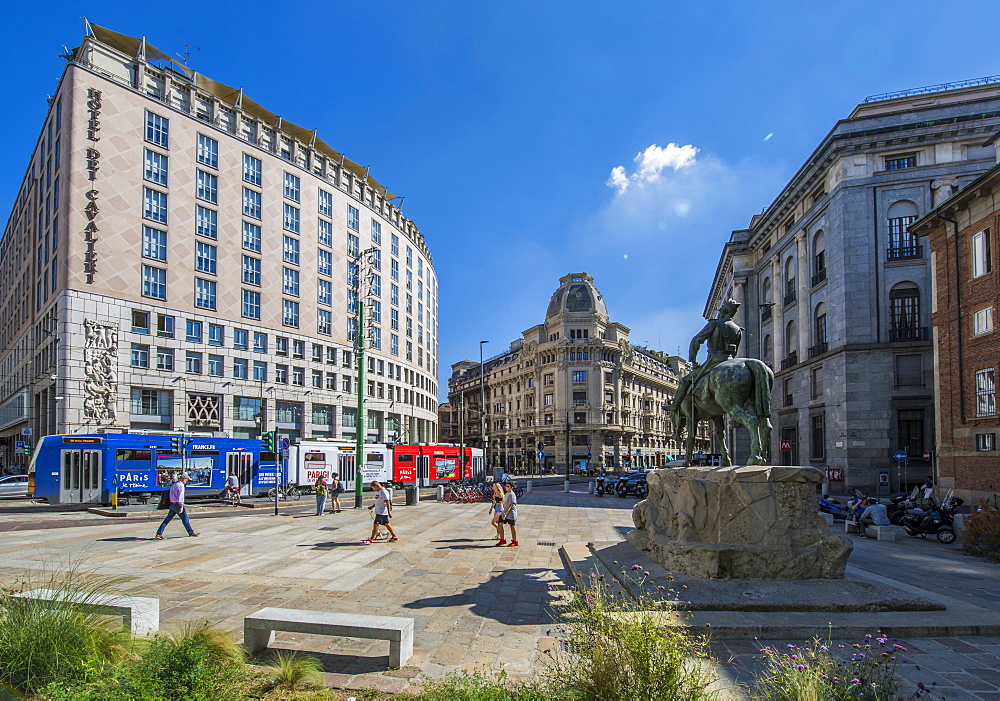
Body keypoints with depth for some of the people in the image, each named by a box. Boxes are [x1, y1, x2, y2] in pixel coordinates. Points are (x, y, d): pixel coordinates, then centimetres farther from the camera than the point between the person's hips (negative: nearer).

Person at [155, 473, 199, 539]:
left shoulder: (174, 484, 17)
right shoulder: (180, 485, -13)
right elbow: (180, 496, -19)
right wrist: (181, 507, -20)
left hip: (172, 504, 9)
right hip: (177, 504, -9)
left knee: (167, 519, 9)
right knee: (185, 519, 0)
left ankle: (159, 533, 6)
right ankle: (191, 533, 7)